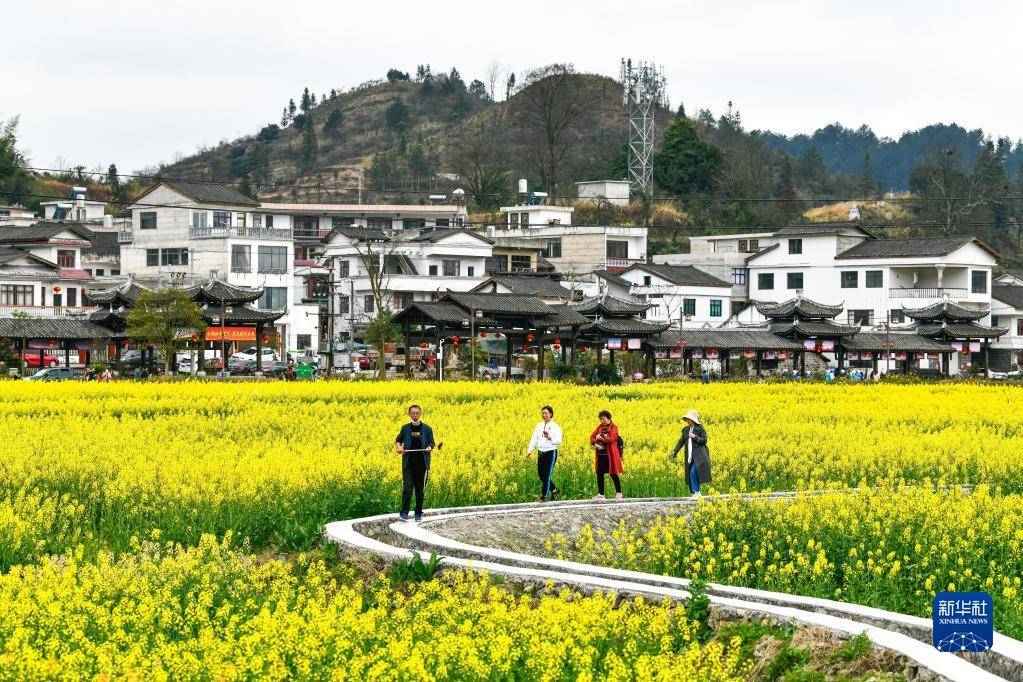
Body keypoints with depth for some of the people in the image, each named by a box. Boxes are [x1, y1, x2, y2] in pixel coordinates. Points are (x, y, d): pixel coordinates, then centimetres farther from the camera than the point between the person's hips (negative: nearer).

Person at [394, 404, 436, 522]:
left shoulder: (427, 429, 3)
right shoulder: (405, 428, 6)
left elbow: (431, 443, 5)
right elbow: (398, 440, 17)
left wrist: (429, 447, -18)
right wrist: (398, 446, -5)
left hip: (422, 464, 0)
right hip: (408, 464, 0)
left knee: (420, 490, 6)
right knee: (407, 488, -10)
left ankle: (418, 514, 15)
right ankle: (404, 513, -7)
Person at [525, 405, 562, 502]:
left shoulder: (555, 427, -6)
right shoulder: (539, 426, 11)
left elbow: (559, 441, -15)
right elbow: (534, 439, 9)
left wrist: (549, 438, -32)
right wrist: (529, 450, -2)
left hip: (551, 453, -6)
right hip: (541, 453, 6)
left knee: (547, 475, -6)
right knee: (540, 474, 8)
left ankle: (544, 496, 1)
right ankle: (554, 490, 28)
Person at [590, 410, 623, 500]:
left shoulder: (613, 428, -4)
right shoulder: (600, 427, 11)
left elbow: (611, 439, -19)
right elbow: (592, 437, 7)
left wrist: (600, 438, -13)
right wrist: (595, 444, -13)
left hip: (610, 454, -6)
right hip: (600, 454, 6)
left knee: (613, 474, -2)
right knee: (599, 473, 6)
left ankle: (618, 493, 9)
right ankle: (601, 494, 13)